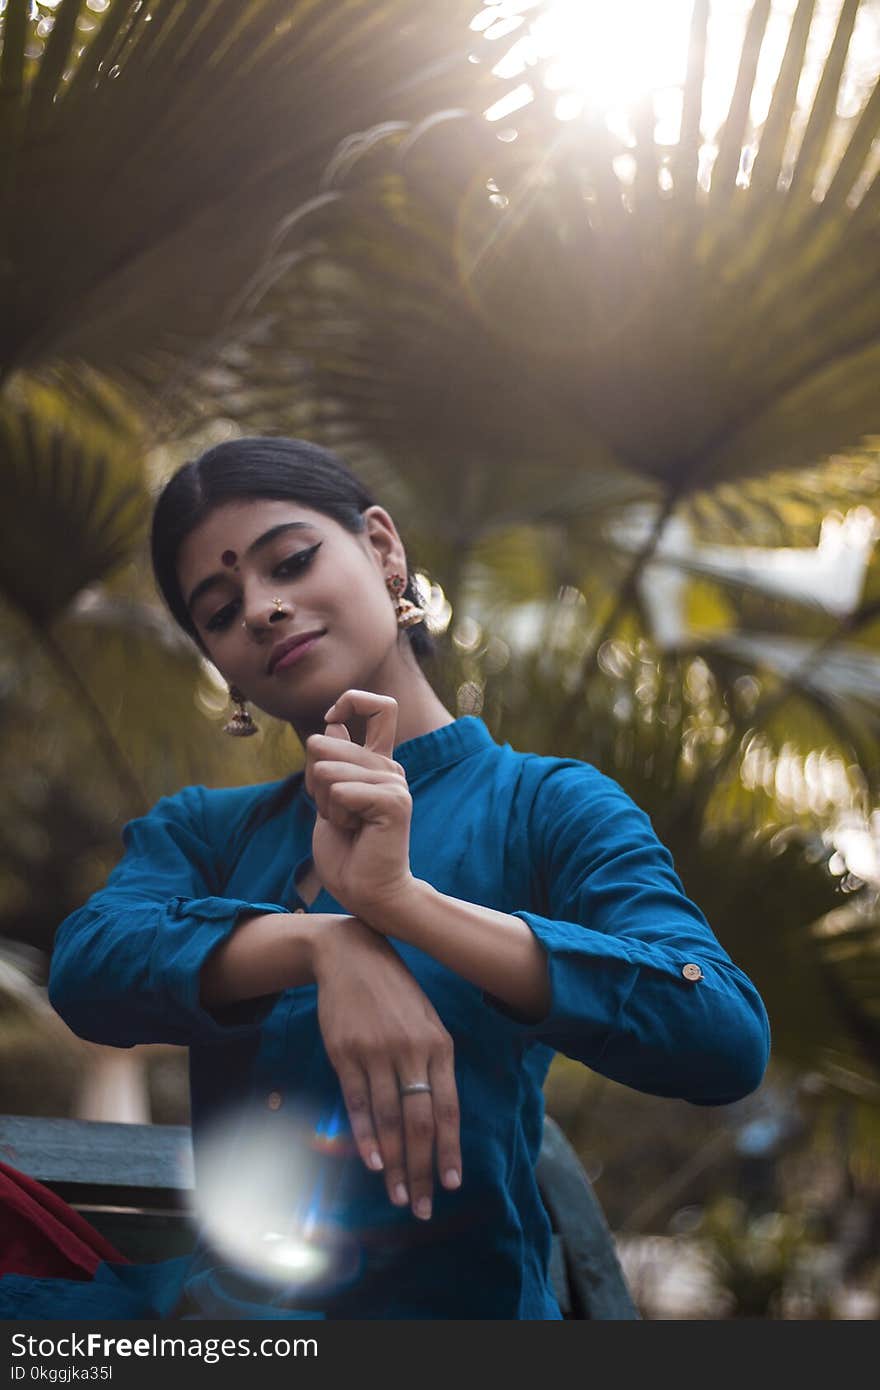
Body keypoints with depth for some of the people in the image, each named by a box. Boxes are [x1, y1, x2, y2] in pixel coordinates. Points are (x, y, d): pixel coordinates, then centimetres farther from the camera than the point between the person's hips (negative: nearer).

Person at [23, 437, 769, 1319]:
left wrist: (402, 902, -21)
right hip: (225, 1296, 3)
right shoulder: (203, 830, 10)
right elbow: (87, 967, -7)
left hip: (464, 1295, -3)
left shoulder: (544, 806, -2)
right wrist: (326, 943, -21)